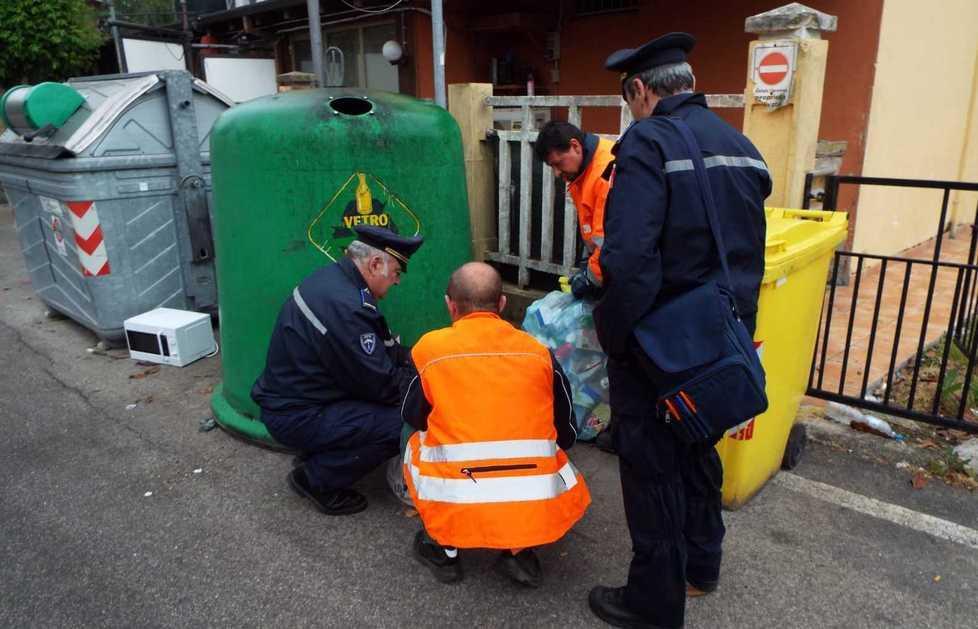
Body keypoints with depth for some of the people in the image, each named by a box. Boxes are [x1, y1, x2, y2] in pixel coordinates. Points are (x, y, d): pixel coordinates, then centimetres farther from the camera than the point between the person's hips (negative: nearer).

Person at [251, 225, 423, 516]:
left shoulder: (334, 277, 3)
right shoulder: (344, 306, -28)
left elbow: (381, 347, 13)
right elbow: (381, 385, -20)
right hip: (295, 417, -10)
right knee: (402, 423, -20)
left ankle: (317, 451, 16)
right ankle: (316, 479, -1)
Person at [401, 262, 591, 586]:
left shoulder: (430, 347, 1)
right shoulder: (539, 352, 5)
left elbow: (413, 419, 17)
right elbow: (566, 436, 14)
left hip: (456, 512, 0)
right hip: (539, 514, 1)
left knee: (416, 443, 27)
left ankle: (444, 549, 23)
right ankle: (518, 551, 16)